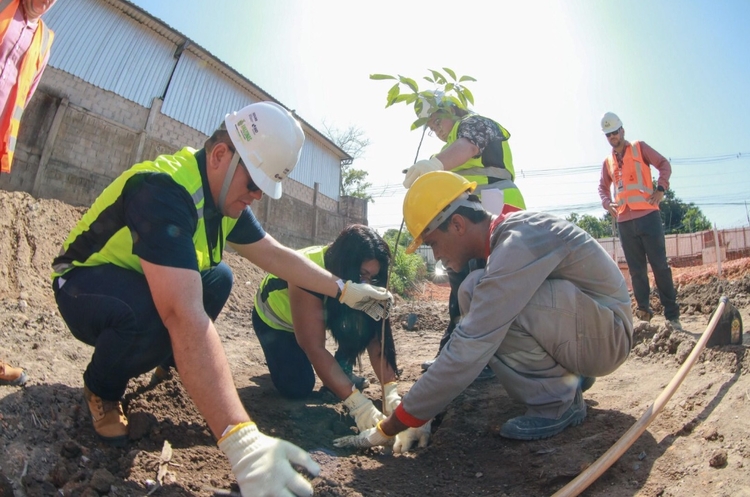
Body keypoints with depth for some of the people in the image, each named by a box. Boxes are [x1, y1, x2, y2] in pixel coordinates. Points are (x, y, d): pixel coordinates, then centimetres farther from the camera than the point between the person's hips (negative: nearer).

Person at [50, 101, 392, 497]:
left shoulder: (225, 196, -6)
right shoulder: (164, 189, -35)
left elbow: (275, 256, 3)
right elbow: (184, 316, -47)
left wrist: (344, 290, -4)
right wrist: (243, 441, -51)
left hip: (133, 278, 8)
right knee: (153, 314, -35)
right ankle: (101, 389, -3)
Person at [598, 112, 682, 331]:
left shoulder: (639, 148, 7)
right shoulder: (608, 161, 17)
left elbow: (664, 164, 4)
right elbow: (602, 186, 23)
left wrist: (660, 188, -11)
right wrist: (606, 202, 4)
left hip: (647, 215, -4)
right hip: (624, 220, 4)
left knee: (660, 264, -4)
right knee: (636, 269, 4)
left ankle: (672, 314, 2)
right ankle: (643, 309, 9)